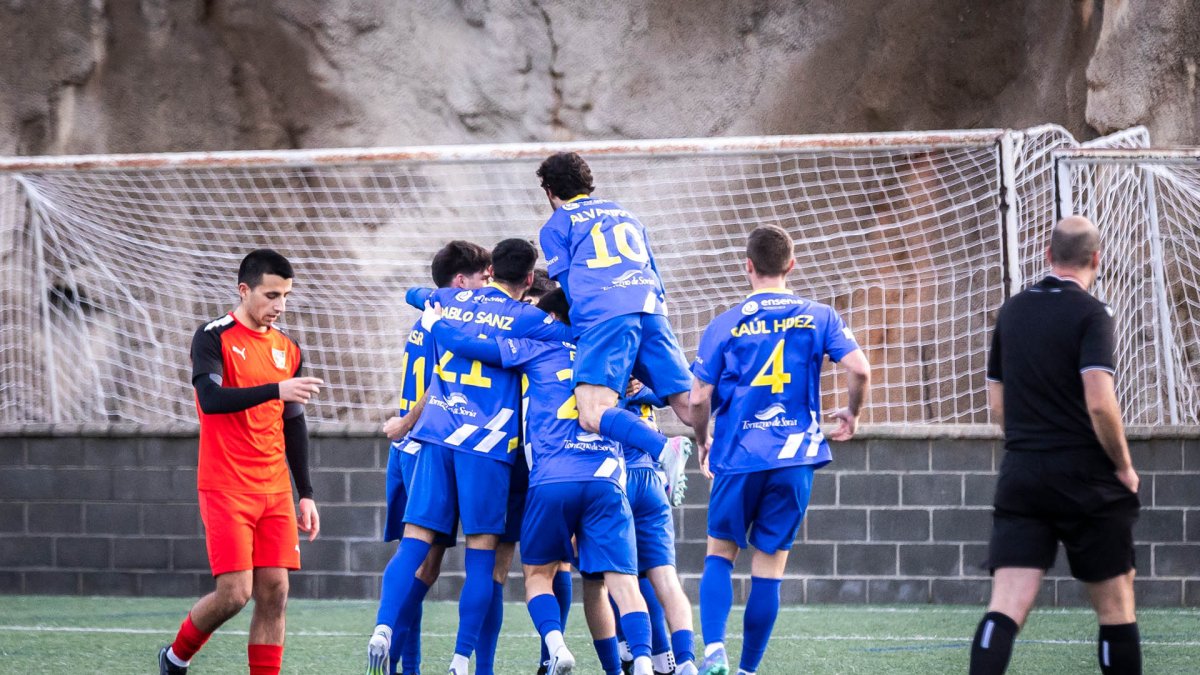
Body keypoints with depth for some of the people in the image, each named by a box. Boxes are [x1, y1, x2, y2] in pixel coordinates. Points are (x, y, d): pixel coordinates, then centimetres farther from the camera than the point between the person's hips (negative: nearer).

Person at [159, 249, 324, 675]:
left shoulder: (288, 350, 12)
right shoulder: (214, 338, -6)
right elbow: (211, 399, -21)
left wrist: (305, 494, 16)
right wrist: (275, 389, -31)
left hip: (275, 492, 6)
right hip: (226, 490, -6)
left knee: (274, 592, -2)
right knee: (234, 592, -10)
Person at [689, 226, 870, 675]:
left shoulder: (724, 326, 0)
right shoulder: (819, 318, 3)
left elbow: (699, 399, -2)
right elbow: (859, 369, -8)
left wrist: (703, 444, 17)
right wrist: (852, 414, 11)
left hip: (738, 457, -1)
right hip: (795, 459, 1)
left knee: (720, 553, 11)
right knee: (769, 567, 7)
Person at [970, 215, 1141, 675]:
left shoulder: (1011, 312, 11)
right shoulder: (1089, 314, -9)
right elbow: (1099, 402, -19)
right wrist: (1123, 466, -6)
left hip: (1020, 476, 5)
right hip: (1085, 479, -5)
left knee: (1005, 609, -6)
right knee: (1115, 606, 9)